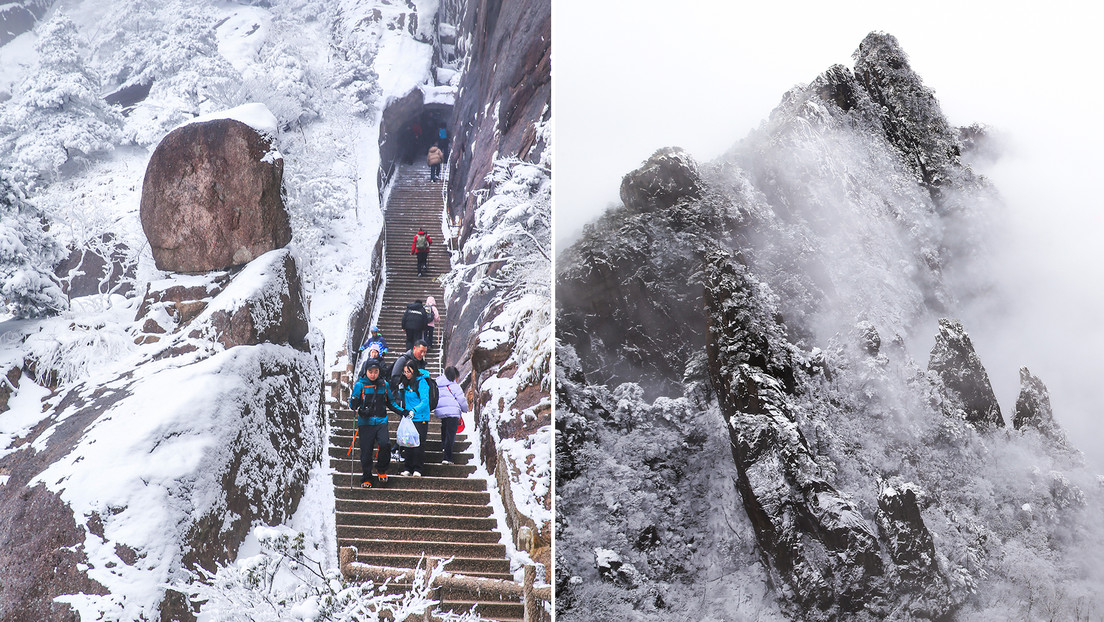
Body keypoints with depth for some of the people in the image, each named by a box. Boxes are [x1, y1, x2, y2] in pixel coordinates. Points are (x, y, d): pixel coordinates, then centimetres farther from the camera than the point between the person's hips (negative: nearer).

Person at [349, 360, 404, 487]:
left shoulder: (384, 384, 10)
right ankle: (366, 479, 15)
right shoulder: (360, 385, 2)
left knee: (385, 444, -21)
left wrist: (402, 412, 12)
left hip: (381, 422, 2)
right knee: (366, 451, -2)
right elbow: (352, 403, 1)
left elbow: (390, 403, 22)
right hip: (365, 423, -1)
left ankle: (381, 470, 2)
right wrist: (359, 410, -19)